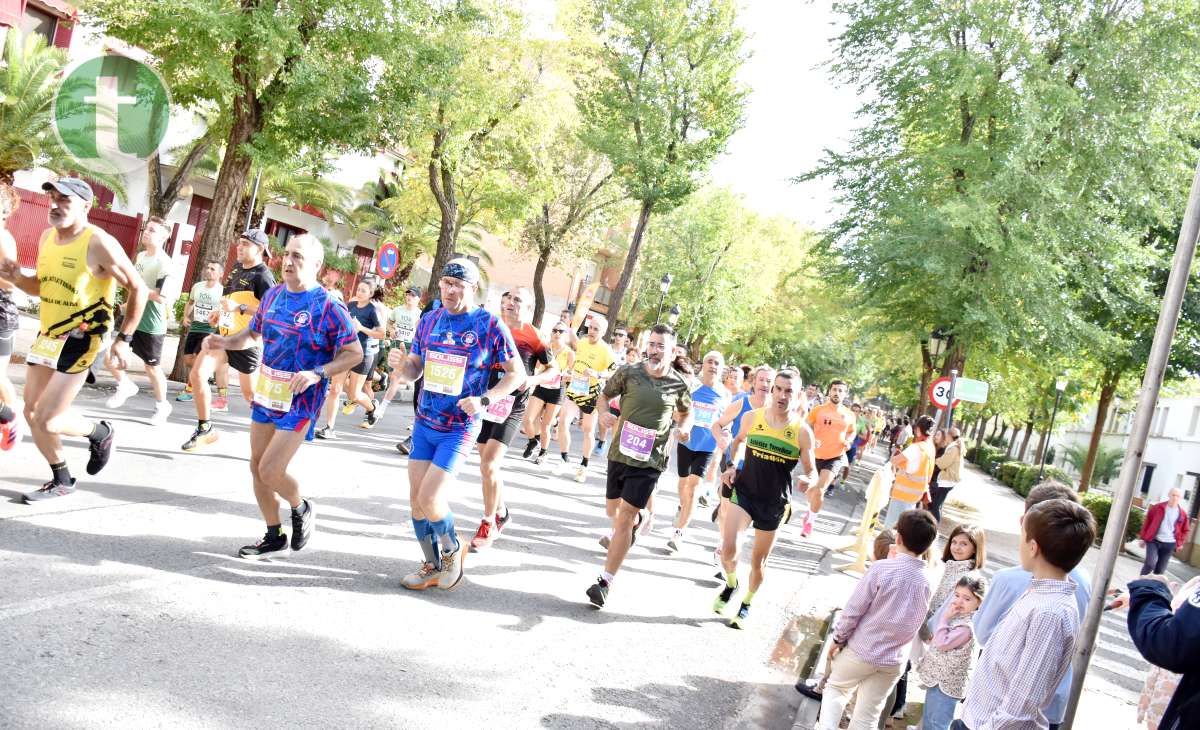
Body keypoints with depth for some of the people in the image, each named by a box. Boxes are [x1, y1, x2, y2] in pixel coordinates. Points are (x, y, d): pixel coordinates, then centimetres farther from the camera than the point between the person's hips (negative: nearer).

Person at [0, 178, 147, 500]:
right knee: (32, 414, 11)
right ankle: (61, 481, 28)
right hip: (47, 336, 8)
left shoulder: (99, 244, -17)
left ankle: (101, 433, 20)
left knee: (48, 420, -10)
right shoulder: (47, 237, 6)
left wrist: (124, 339, -14)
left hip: (80, 340, -8)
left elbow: (138, 289, -12)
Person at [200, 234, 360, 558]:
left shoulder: (329, 307, -16)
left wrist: (317, 374, -26)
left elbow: (354, 353, -13)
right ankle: (275, 539, 26)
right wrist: (226, 342, -1)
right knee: (257, 467, 10)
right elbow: (253, 331, 18)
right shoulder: (273, 295, 3)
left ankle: (301, 509, 22)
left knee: (270, 472, -11)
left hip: (300, 403, -7)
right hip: (266, 394, 7)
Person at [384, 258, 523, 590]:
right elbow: (414, 370, 9)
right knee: (416, 497, 7)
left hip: (459, 429, -5)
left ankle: (452, 550, 19)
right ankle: (432, 567, 26)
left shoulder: (490, 325, -12)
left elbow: (516, 374, -6)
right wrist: (400, 365, -14)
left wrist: (483, 400, -20)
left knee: (429, 499, -11)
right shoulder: (429, 320, 3)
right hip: (424, 423, 5)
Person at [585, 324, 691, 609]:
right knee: (613, 511, 20)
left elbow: (686, 412, 16)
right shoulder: (628, 373, -5)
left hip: (649, 460, -3)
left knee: (624, 519, -9)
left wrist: (683, 430, -5)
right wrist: (604, 414, -13)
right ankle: (636, 518, 57)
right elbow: (603, 397, 8)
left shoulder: (678, 385, -4)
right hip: (620, 453, 3)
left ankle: (605, 581, -3)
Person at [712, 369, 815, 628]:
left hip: (775, 502, 0)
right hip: (744, 491, 0)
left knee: (759, 560, 12)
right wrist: (734, 465, 1)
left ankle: (746, 604, 38)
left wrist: (807, 480, -28)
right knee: (728, 549, -16)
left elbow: (811, 472, -5)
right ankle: (731, 584, 18)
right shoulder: (751, 417, -7)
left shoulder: (802, 431, -12)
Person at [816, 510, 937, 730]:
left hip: (861, 650, -3)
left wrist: (838, 638, -1)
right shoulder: (925, 582, -5)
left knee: (836, 688, 22)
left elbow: (854, 609, -13)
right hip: (894, 662, 3)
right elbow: (916, 623, 6)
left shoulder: (881, 568, -19)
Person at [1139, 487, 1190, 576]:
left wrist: (1180, 543, 5)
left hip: (1169, 544, 2)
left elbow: (1185, 530, 14)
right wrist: (1143, 537, 6)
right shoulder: (1158, 508, -2)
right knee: (1150, 563, -17)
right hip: (1153, 540, -2)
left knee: (1160, 570, 7)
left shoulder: (1182, 514, 1)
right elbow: (1147, 521, 6)